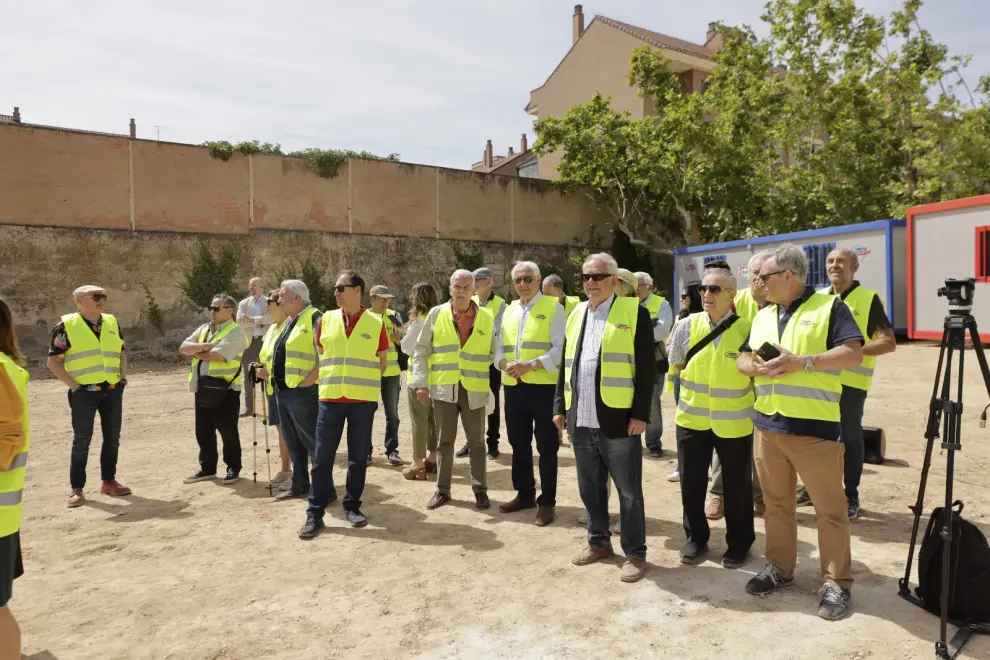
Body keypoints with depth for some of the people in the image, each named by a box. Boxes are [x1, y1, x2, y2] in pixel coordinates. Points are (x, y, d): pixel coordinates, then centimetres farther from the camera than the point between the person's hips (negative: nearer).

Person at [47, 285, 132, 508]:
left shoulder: (112, 322, 11)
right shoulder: (67, 325, -5)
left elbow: (121, 352, 20)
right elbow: (53, 361, -6)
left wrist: (123, 377, 9)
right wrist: (73, 385, -12)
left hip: (113, 390, 5)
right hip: (84, 392, -5)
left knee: (113, 437, 10)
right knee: (82, 440, 1)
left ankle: (108, 481, 23)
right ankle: (76, 488, 13)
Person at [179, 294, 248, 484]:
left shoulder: (235, 332, -10)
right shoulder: (203, 329, 15)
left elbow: (216, 356, -21)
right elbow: (183, 348, 3)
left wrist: (195, 351, -5)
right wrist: (204, 346, -14)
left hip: (225, 389, -7)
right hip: (202, 388, 7)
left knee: (228, 432, 3)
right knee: (203, 431, 14)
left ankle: (233, 468, 17)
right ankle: (207, 468, 27)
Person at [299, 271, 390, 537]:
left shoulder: (376, 323, 0)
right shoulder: (325, 320, 6)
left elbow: (383, 362, 7)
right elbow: (319, 357, 14)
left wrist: (365, 382, 5)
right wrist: (327, 381, 8)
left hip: (363, 400, -1)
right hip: (330, 398, 1)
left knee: (358, 456, 7)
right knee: (322, 456, 2)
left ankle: (352, 506, 21)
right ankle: (315, 513, 11)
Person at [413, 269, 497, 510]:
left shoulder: (487, 318, 2)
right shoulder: (436, 314, 1)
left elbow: (494, 354, 8)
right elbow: (421, 351, 3)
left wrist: (495, 384, -1)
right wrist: (421, 383, -4)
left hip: (475, 390, 0)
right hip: (443, 389, 0)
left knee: (477, 442, 10)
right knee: (444, 441, 10)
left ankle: (480, 490, 23)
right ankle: (442, 490, 23)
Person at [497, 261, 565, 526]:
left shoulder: (553, 307, -4)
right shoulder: (509, 310, 14)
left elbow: (561, 348, -13)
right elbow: (500, 347, 14)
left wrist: (531, 365, -21)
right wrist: (504, 364, -8)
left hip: (544, 386, -6)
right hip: (514, 386, 6)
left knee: (546, 446, 4)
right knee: (519, 444, 16)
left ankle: (547, 502, 16)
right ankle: (524, 494, 31)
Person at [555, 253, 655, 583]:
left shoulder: (635, 312, -4)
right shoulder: (576, 315, 14)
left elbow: (646, 369, -8)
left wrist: (640, 414, -12)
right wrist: (560, 406, 13)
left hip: (618, 420, -5)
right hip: (580, 421, 6)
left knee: (628, 491, 6)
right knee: (590, 487, 17)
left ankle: (635, 552, 20)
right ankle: (598, 541, 34)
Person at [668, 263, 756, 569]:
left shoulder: (746, 330, -11)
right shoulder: (686, 326, -4)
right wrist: (697, 387, 7)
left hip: (734, 421, -2)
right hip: (692, 417, 3)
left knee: (737, 486, 12)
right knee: (691, 482, 11)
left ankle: (738, 542, 32)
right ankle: (696, 538, 31)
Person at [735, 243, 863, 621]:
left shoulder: (829, 306, -3)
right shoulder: (763, 316, 16)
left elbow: (853, 353, -12)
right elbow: (743, 359, 16)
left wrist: (801, 362, -20)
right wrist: (755, 367, -7)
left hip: (814, 427, -6)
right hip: (767, 424, 6)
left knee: (830, 508, 3)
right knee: (776, 503, 15)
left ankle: (837, 583, 15)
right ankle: (779, 567, 28)